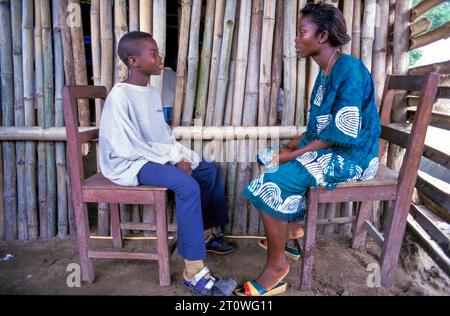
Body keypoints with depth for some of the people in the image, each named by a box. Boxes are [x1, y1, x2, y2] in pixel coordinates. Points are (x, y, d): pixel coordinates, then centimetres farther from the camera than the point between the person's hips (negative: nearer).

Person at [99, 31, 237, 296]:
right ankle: (193, 271, -25)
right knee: (187, 184, -31)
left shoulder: (151, 91, 9)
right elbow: (127, 148, -23)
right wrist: (174, 158, -19)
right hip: (130, 164, -9)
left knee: (210, 170, 8)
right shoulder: (120, 96, -18)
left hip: (157, 157, 9)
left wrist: (182, 156, -5)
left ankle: (206, 234, 20)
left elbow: (165, 135, 12)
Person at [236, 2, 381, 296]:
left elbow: (344, 133, -23)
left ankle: (277, 265, -7)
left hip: (350, 156, -10)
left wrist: (296, 154, -19)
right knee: (269, 161, 16)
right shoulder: (326, 71, 11)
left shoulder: (350, 69, -19)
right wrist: (296, 143, 2)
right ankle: (291, 228, 25)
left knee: (271, 184, -22)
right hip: (326, 147, 10)